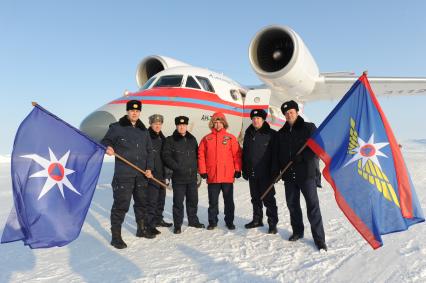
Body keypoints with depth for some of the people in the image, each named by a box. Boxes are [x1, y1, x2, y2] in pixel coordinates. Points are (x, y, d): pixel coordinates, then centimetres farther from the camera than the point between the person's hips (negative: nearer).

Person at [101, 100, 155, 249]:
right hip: (123, 175, -5)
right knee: (121, 204, -7)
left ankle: (141, 229, 35)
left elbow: (149, 151, 14)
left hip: (141, 175, 6)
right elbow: (105, 141, 1)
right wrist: (108, 148, -23)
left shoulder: (143, 130, 12)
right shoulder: (116, 127, -2)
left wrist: (149, 168, 3)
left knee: (142, 202, 17)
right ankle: (116, 236, 7)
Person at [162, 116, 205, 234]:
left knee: (193, 200, 15)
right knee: (178, 202, 0)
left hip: (192, 176, 5)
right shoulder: (170, 140, -3)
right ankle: (177, 225, 13)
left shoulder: (192, 139, 11)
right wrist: (177, 167, -15)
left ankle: (193, 220, 32)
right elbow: (166, 156, -9)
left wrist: (195, 168, 8)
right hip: (178, 178, -4)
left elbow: (197, 155, 18)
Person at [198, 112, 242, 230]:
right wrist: (203, 171, -3)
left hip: (228, 176, -1)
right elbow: (201, 155, 2)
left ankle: (229, 221, 24)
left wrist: (237, 169, -4)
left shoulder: (231, 138, 1)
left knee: (229, 201, 11)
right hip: (212, 176, 1)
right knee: (213, 201, 11)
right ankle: (212, 221, 25)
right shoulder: (206, 139, 4)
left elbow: (237, 154, 0)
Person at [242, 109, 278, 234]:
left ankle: (272, 223, 9)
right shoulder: (248, 134, 12)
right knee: (255, 198, 15)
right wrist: (244, 170, 12)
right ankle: (257, 219, 28)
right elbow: (244, 153, 15)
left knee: (268, 198, 0)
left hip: (266, 173, -6)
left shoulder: (271, 134, -5)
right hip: (252, 173, 6)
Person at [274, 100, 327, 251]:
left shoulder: (309, 128, 0)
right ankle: (297, 231, 29)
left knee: (312, 205, -4)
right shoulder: (281, 133, 13)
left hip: (307, 173, -4)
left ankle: (319, 238, 4)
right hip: (289, 175, 5)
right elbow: (277, 154, 15)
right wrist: (276, 171, 7)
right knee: (292, 204, 12)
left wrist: (302, 157, -20)